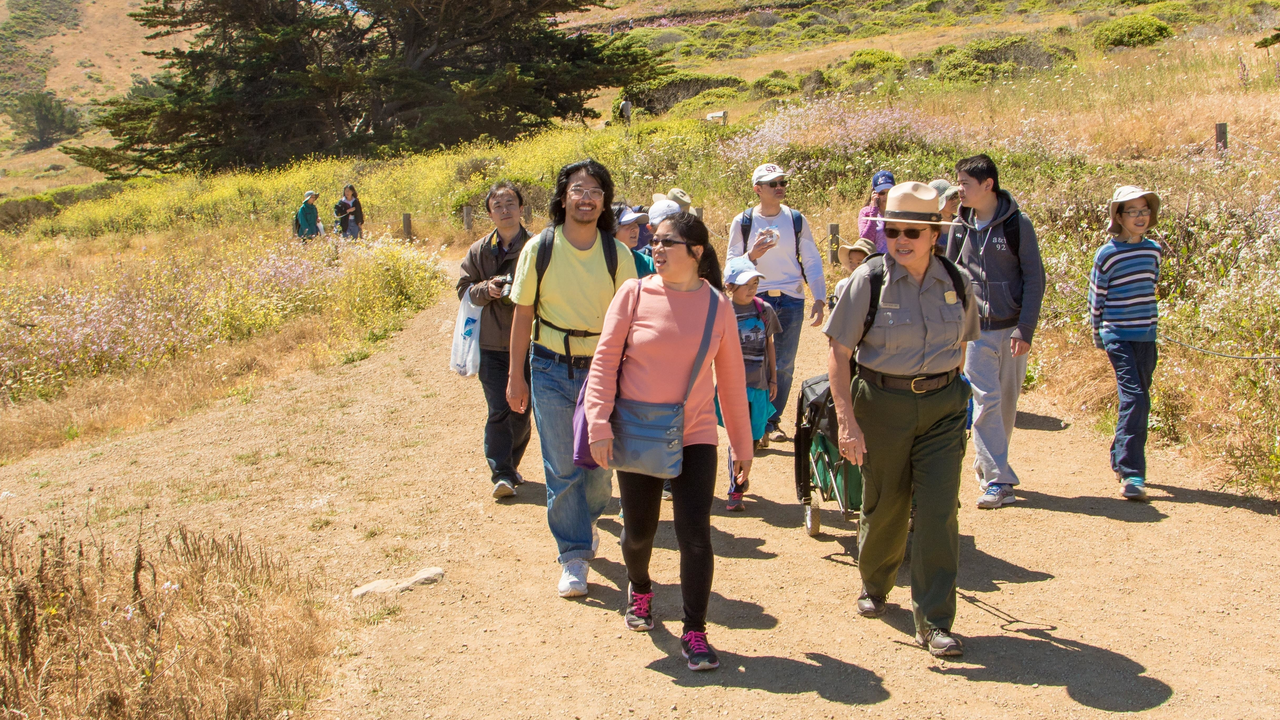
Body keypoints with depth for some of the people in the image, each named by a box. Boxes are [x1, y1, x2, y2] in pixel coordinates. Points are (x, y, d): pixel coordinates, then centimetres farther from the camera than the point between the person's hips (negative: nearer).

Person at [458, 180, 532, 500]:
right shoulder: (479, 250, 5)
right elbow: (464, 288, 8)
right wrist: (486, 289, -12)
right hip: (491, 344, 1)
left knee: (521, 411, 10)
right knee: (498, 411, -3)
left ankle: (511, 465, 29)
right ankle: (501, 473, 3)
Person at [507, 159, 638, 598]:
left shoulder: (617, 253, -2)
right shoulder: (539, 249, -3)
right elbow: (523, 314, 2)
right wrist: (516, 374, 2)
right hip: (552, 369, -1)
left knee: (600, 462, 8)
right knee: (562, 467, 0)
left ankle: (587, 521, 38)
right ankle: (574, 554, 12)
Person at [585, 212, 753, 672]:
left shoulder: (717, 305, -1)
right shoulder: (634, 293, -5)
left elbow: (731, 379, 6)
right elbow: (605, 360, -4)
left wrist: (742, 444, 9)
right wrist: (599, 424, -13)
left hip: (695, 436, 0)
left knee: (695, 535, -7)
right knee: (639, 530, 12)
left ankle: (695, 633, 8)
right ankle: (639, 587, 45)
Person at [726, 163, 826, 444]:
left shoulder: (797, 220, 4)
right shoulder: (743, 222, 0)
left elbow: (812, 261, 5)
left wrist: (819, 299, -4)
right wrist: (752, 255, -19)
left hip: (791, 300, 2)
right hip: (756, 300, -2)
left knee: (784, 365, 6)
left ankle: (773, 420, 22)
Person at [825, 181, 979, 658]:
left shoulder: (957, 282, -1)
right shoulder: (869, 280, -10)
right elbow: (838, 353, -9)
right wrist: (847, 420, -15)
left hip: (943, 406, 2)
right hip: (883, 404, -1)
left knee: (939, 511, -6)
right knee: (884, 505, 12)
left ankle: (934, 622, 4)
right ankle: (874, 586, 40)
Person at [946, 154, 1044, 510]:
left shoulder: (1017, 224, -5)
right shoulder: (961, 226, 3)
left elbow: (1034, 279, -5)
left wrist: (1025, 329, -12)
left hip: (1012, 329, -1)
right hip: (977, 329, 1)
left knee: (1007, 403, 8)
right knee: (986, 401, -7)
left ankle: (989, 465, 25)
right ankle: (997, 479, -6)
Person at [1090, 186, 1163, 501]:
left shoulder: (1153, 250, 8)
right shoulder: (1107, 254, -7)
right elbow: (1096, 298, 1)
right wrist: (1098, 337, 8)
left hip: (1146, 337, 6)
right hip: (1119, 336, -6)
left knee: (1136, 402, 12)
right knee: (1134, 398, -16)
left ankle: (1120, 460, 29)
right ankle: (1132, 474, -16)